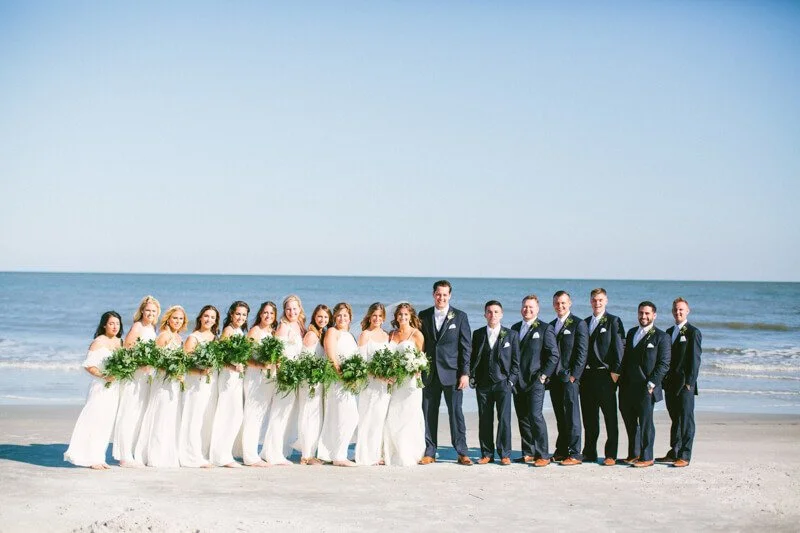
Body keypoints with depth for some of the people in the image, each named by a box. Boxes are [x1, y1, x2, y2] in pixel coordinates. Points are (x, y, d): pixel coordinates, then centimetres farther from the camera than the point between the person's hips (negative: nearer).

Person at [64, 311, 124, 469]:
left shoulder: (120, 342, 13)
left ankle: (98, 457, 13)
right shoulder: (98, 342, -7)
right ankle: (91, 458, -3)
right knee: (95, 420, -8)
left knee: (107, 422, 7)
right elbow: (89, 365, -11)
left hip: (115, 387, 7)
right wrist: (103, 376, -22)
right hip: (101, 387, -6)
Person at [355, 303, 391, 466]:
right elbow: (361, 360, -8)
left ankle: (379, 454, 11)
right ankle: (367, 456, -1)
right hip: (370, 382, -6)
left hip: (385, 383, 6)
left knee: (382, 417, 5)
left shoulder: (386, 335, 16)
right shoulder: (365, 335, -2)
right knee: (369, 418, -5)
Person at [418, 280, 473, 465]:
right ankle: (429, 453, 11)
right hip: (429, 373, 3)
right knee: (428, 413, 4)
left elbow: (466, 347, -1)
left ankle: (462, 453, 5)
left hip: (452, 373, -3)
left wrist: (465, 373, -7)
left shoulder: (460, 317, 1)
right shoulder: (424, 316, 8)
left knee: (456, 412, -2)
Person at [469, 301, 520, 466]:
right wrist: (472, 377, 4)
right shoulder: (477, 334, 11)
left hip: (503, 383, -2)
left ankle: (505, 454, 1)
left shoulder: (511, 335, 6)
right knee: (484, 420, 3)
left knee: (504, 419, -6)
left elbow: (516, 361, 5)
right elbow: (473, 357, 14)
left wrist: (511, 380, -3)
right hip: (483, 384, 2)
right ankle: (487, 454, 10)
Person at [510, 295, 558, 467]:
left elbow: (554, 355, -5)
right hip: (517, 381, 6)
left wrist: (544, 375, -11)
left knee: (535, 416, -12)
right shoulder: (515, 328, 16)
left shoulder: (545, 329, -1)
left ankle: (543, 455, -7)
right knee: (522, 418, 7)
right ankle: (528, 453, 14)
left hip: (535, 381, -6)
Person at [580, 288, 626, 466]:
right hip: (587, 375, 6)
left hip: (605, 375, -5)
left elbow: (619, 347, -6)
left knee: (610, 417, -2)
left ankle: (611, 455, 0)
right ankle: (589, 453, 17)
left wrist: (615, 371, -13)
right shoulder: (584, 323, 16)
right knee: (589, 417, 9)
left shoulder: (613, 321, -1)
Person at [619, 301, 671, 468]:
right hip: (628, 388, 6)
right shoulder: (631, 333, 16)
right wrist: (622, 381, 12)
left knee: (646, 423, -1)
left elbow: (664, 364, -8)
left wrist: (651, 383, -15)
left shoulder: (661, 337, -4)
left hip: (646, 388, -6)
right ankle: (634, 454, 25)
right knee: (630, 422, 13)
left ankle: (646, 457, 7)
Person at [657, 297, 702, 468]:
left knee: (686, 419, -4)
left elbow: (695, 359, -9)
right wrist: (665, 380, 11)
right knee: (675, 419, 13)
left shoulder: (693, 332, -5)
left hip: (685, 384, -7)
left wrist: (689, 382, -14)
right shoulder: (669, 332, 16)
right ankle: (674, 453, 19)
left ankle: (684, 456, -2)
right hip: (670, 383, 7)